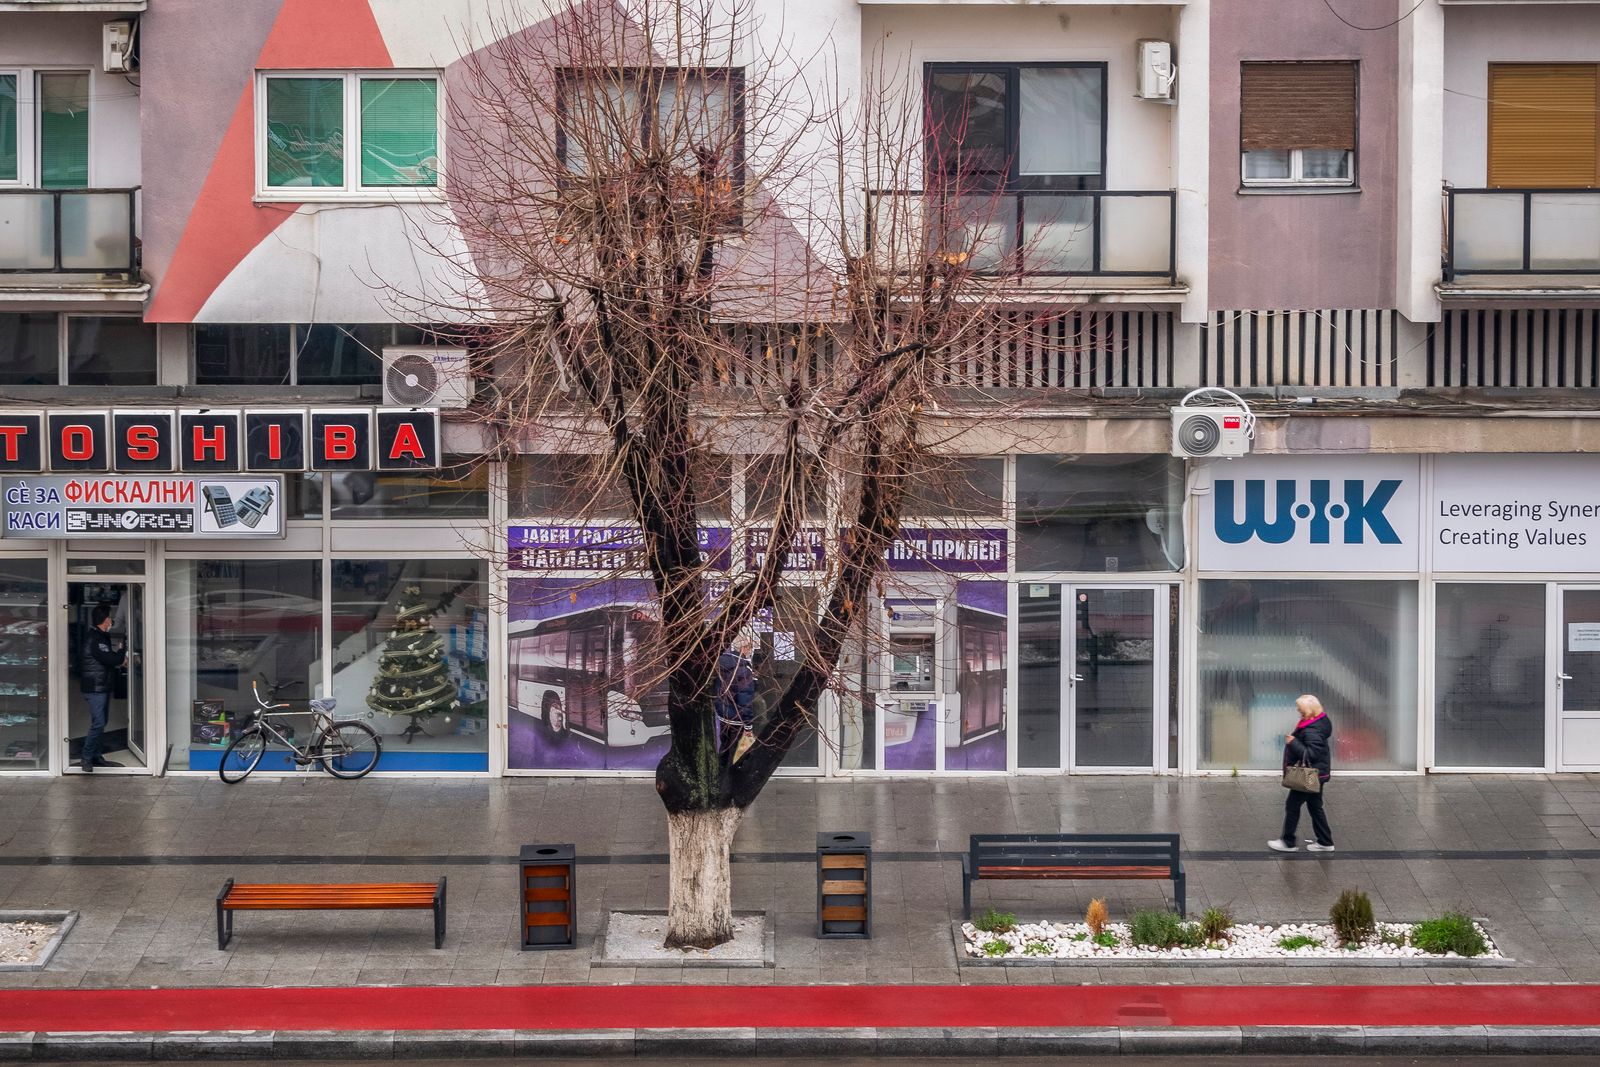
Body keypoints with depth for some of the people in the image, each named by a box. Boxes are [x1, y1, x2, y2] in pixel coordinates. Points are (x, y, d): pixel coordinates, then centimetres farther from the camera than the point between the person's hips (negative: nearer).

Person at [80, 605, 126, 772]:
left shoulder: (102, 637, 17)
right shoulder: (94, 639, -17)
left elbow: (110, 658, 17)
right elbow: (110, 659, -22)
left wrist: (119, 659, -3)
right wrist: (123, 658, -4)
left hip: (103, 688, 10)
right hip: (95, 688, -10)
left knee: (100, 723, 13)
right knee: (98, 723, -13)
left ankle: (95, 756, 19)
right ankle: (86, 757, -9)